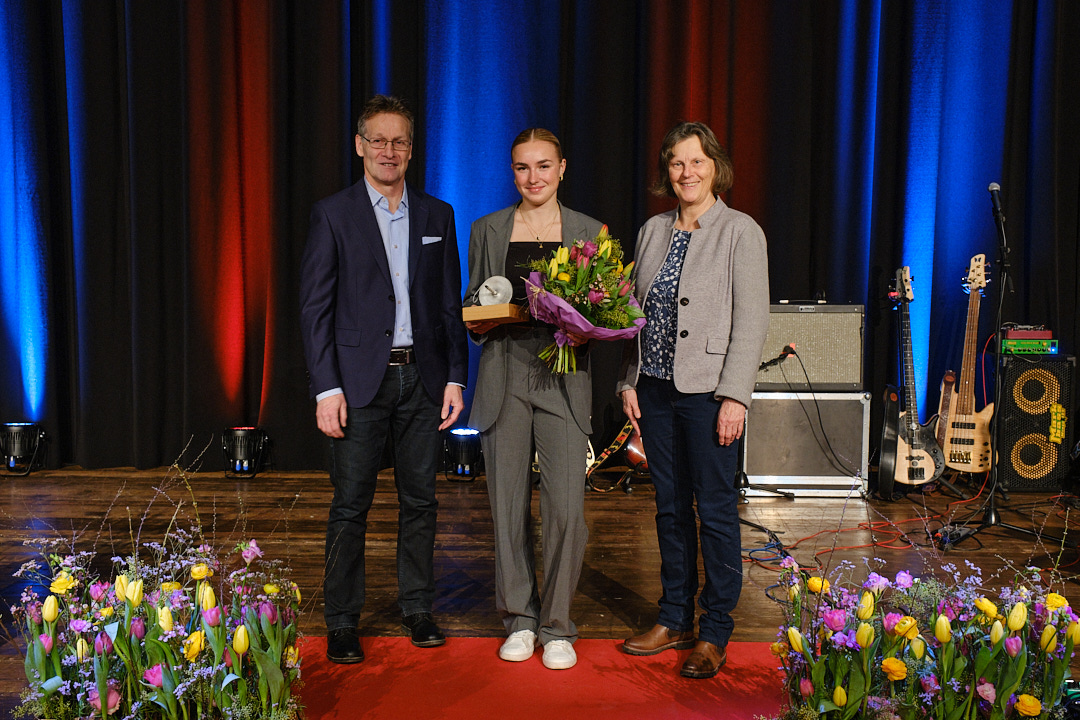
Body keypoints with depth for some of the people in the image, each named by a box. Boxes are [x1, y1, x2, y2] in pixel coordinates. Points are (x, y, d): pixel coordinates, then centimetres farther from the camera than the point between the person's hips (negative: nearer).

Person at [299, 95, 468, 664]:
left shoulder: (436, 216, 10)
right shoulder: (333, 214, 1)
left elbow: (450, 304, 11)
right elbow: (314, 307, -3)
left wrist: (455, 377, 3)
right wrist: (326, 388, -11)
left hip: (423, 378, 3)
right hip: (360, 379, -3)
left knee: (419, 500, 10)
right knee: (350, 505, 3)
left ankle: (417, 608, 26)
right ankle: (341, 622, 17)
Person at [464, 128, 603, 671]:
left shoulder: (588, 232, 9)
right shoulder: (487, 230, 11)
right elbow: (472, 302, 15)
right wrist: (475, 325, -7)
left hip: (563, 378, -1)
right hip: (504, 377, 1)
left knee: (566, 509, -6)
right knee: (508, 507, 5)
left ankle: (556, 627, 13)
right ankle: (519, 620, 23)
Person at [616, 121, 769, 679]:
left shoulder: (740, 232, -4)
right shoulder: (652, 231, 12)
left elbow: (751, 320, -9)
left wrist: (734, 396, -15)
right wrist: (630, 382, 7)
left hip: (707, 391, -5)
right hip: (655, 389, 5)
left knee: (715, 510, 2)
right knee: (670, 508, 13)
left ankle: (715, 632, 15)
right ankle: (675, 620, 26)